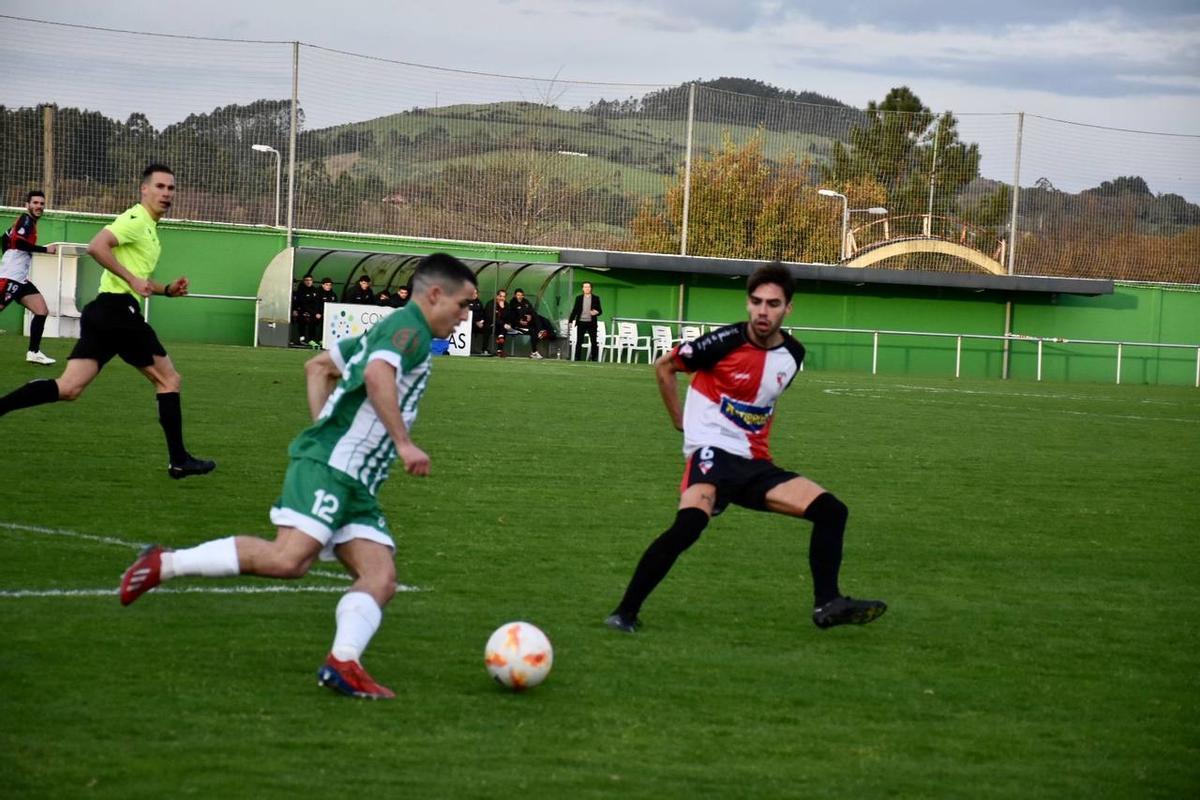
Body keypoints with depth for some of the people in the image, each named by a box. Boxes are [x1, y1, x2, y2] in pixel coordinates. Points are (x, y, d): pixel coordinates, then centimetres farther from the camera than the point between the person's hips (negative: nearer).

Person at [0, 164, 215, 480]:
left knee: (69, 388, -1)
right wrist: (133, 279, -23)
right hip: (118, 309, -9)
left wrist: (166, 289, 20)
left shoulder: (148, 228, 24)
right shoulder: (136, 220, -7)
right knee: (169, 379, 1)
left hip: (104, 312, 9)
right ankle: (178, 460, 3)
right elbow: (96, 246, -23)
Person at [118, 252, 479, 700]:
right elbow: (378, 375, -24)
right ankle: (165, 563, -14)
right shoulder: (409, 327, -4)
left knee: (381, 579, -6)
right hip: (329, 467, -11)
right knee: (289, 559, -23)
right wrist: (403, 443, -23)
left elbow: (317, 366, 32)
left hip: (357, 485, 11)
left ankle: (343, 663, -20)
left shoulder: (386, 331, 26)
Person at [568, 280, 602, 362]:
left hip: (591, 323, 0)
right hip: (581, 323, 0)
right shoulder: (579, 298, 6)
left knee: (594, 342, 1)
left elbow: (599, 311, 5)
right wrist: (570, 321, -1)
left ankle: (594, 359, 9)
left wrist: (596, 312, -19)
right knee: (579, 342, 0)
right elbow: (574, 310, 7)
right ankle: (577, 359, 4)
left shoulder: (596, 298, 4)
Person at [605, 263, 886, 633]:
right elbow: (664, 366, 1)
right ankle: (625, 612, -27)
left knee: (831, 510, -3)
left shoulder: (792, 354, 6)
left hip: (754, 462, 7)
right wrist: (682, 422, 2)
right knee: (690, 522, -34)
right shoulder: (726, 341, -13)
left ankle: (827, 603, 1)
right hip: (713, 451, -7)